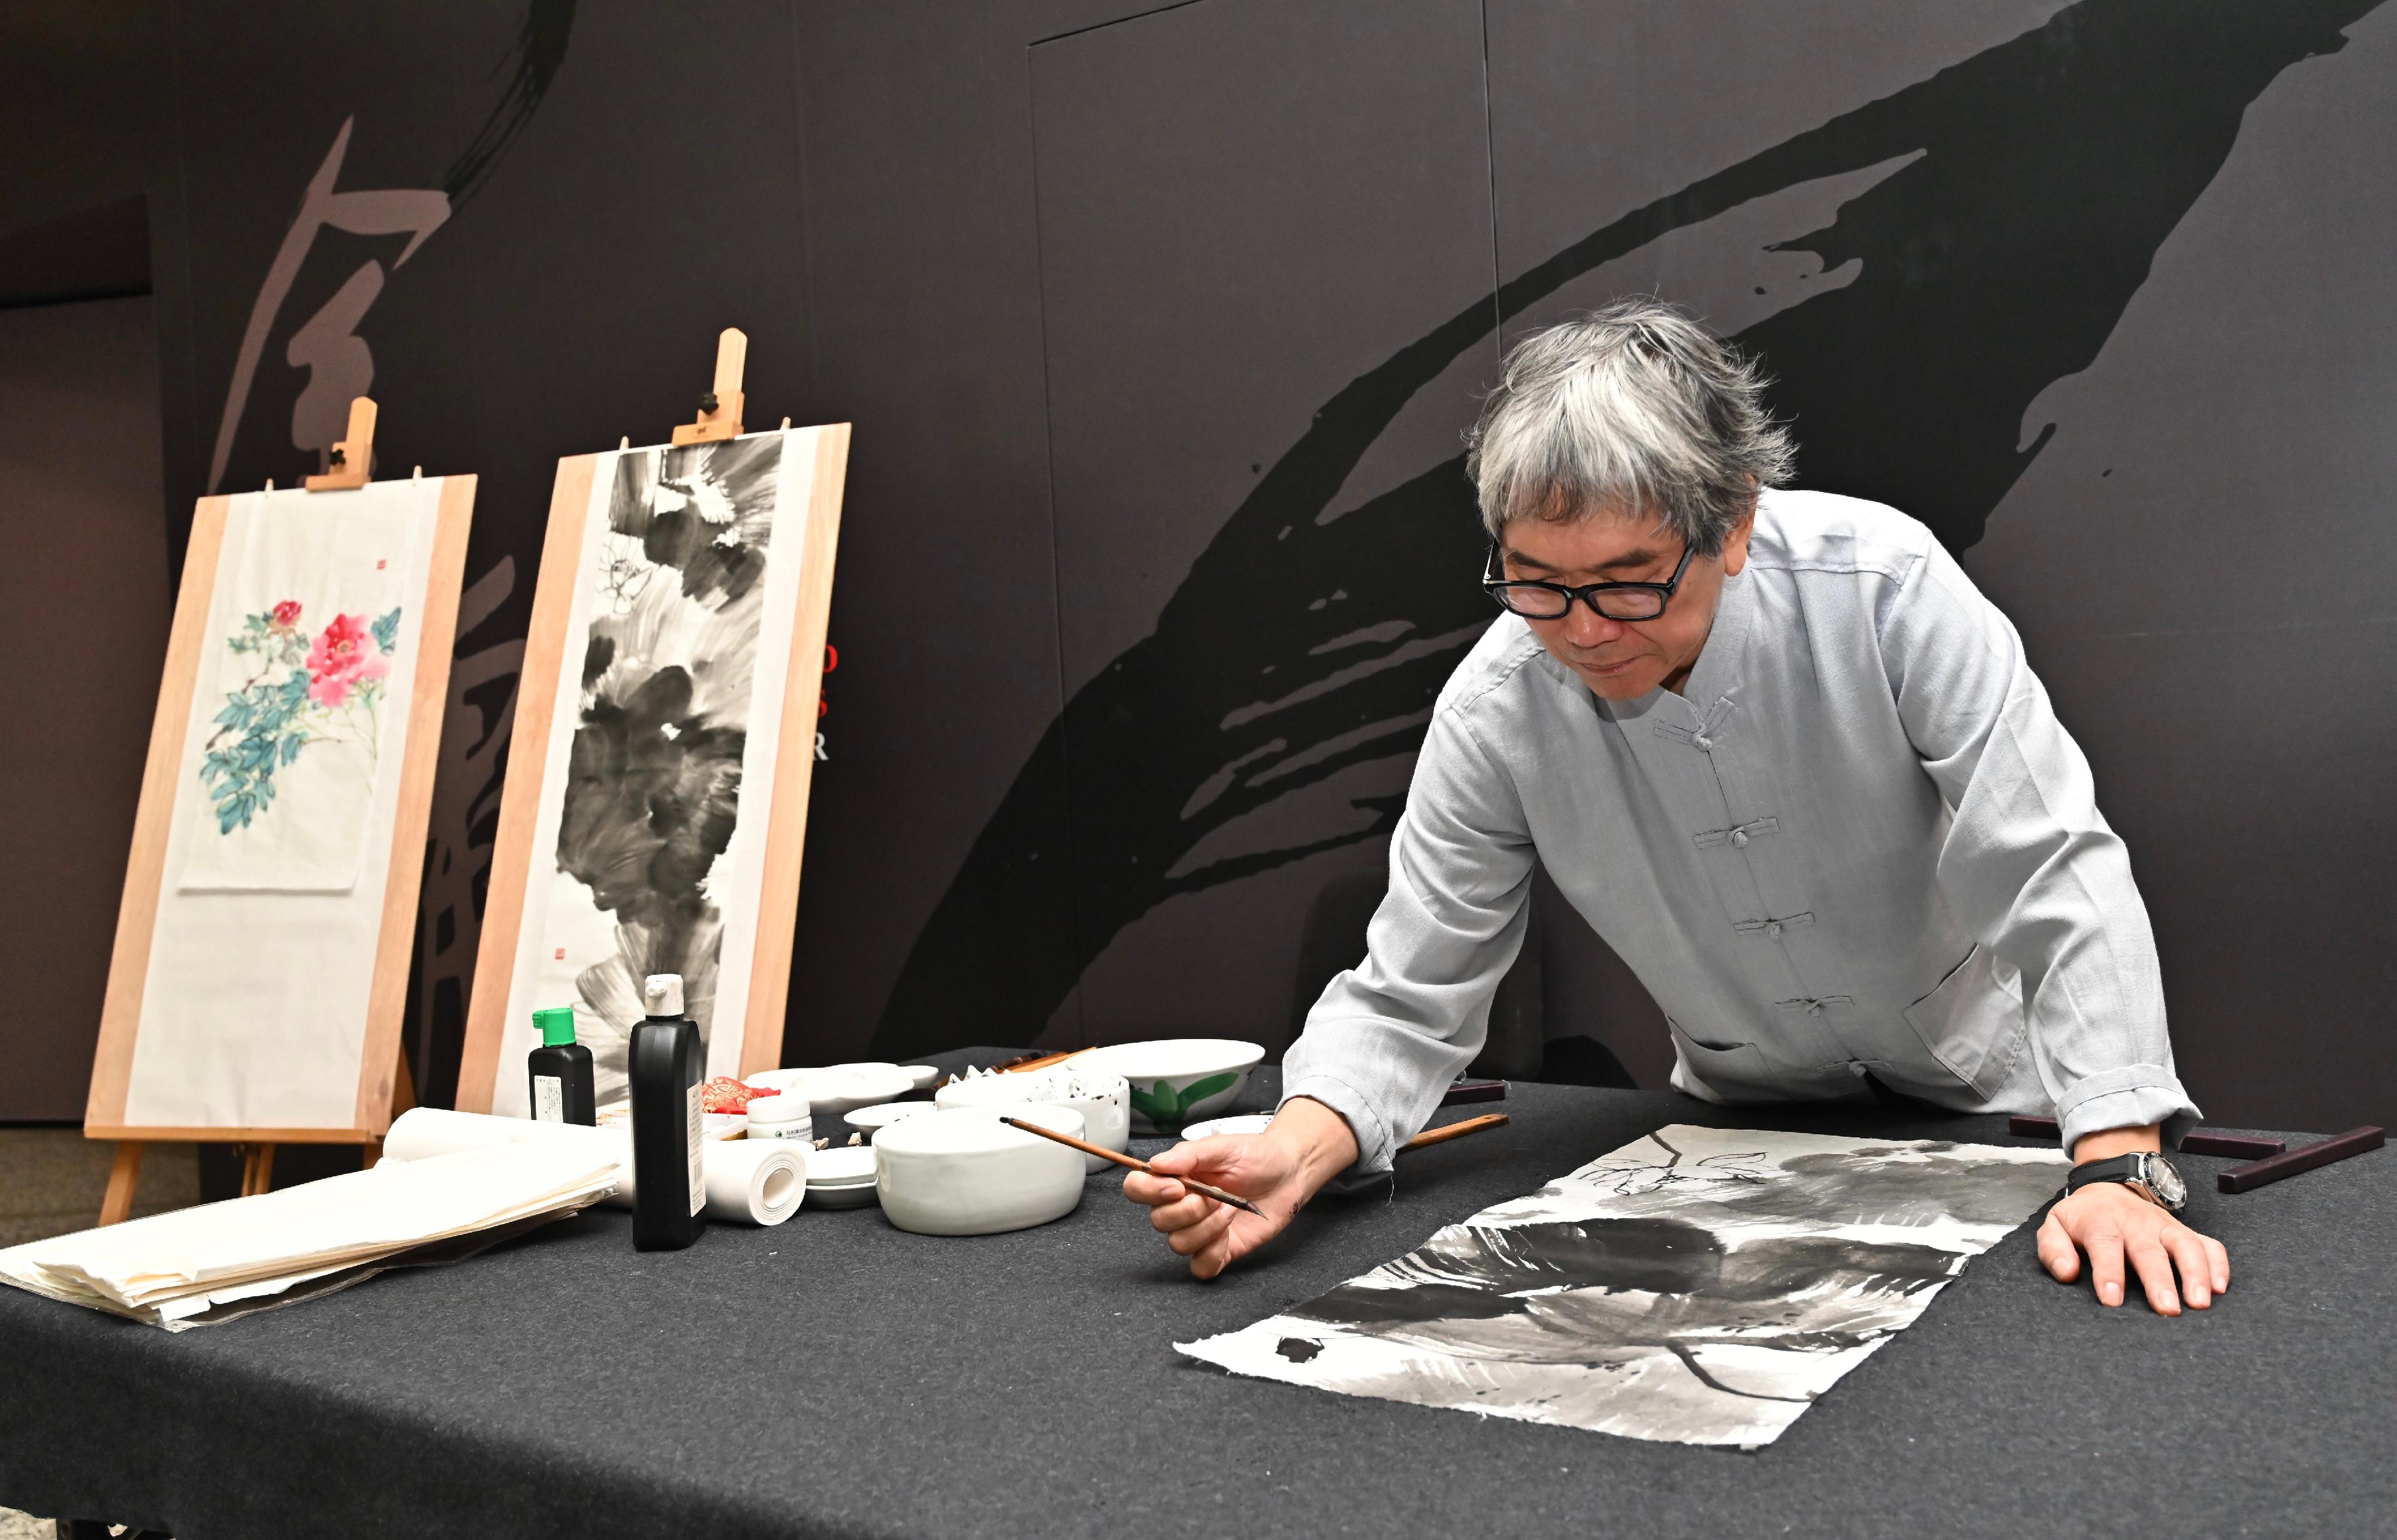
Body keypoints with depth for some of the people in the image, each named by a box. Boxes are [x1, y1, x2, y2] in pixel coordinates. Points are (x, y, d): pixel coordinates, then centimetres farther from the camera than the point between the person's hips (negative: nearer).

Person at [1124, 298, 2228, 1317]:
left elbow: (2056, 876, -23)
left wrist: (2119, 1171, -32)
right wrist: (1297, 1151, -34)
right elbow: (1409, 999, -14)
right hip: (1745, 1130, 1)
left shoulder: (1883, 586, -25)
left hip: (1983, 1105, -1)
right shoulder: (1496, 710, -20)